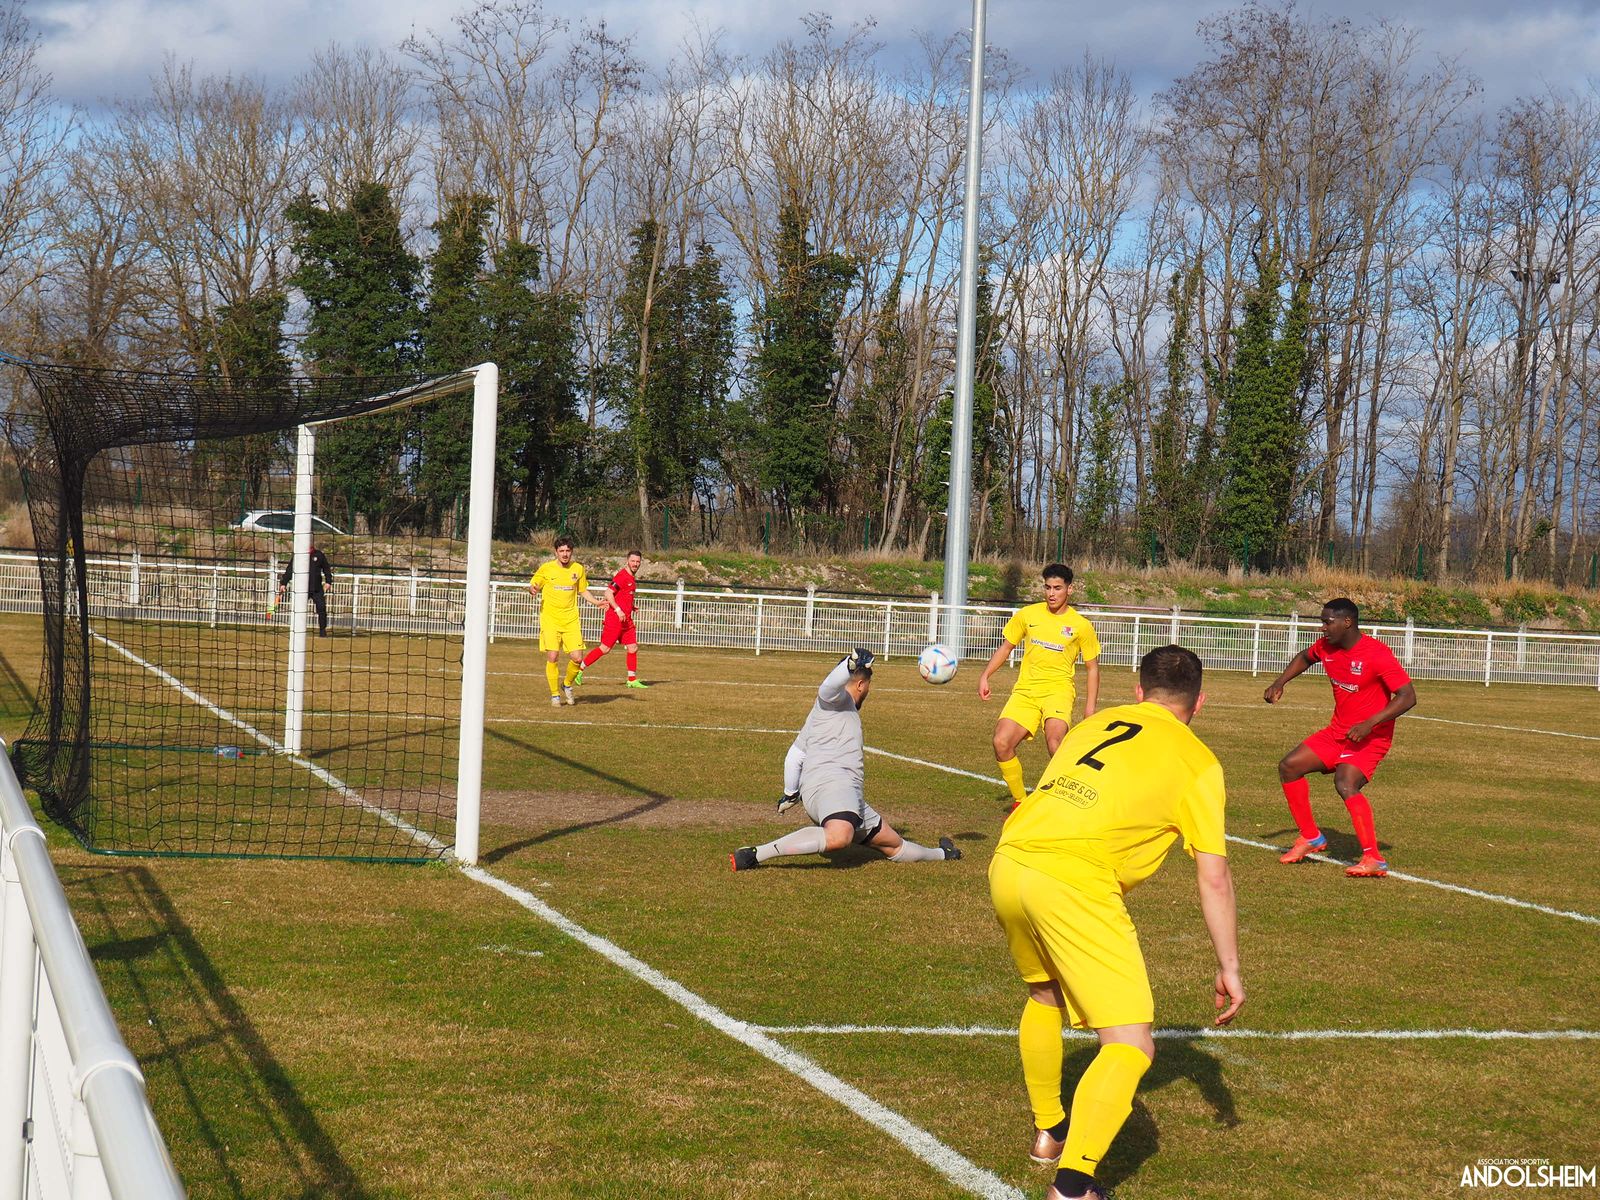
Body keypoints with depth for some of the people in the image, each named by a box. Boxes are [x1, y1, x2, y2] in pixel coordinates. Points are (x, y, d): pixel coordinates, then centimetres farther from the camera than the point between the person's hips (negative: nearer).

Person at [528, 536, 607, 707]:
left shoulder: (578, 569, 7)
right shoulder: (546, 568, -1)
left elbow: (583, 590, 20)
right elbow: (533, 585, 7)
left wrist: (595, 602, 3)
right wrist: (533, 589, -18)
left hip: (571, 620, 2)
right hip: (550, 620, -2)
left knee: (577, 658, -6)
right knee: (552, 657, -12)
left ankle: (567, 686, 23)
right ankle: (555, 694, 6)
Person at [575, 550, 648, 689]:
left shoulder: (632, 577, 15)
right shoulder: (622, 576, -14)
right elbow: (608, 592, -21)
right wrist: (618, 610, -25)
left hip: (626, 619, 9)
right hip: (614, 619, -9)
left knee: (633, 648, 5)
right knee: (604, 648, -5)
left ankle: (632, 680, 12)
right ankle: (579, 669, 5)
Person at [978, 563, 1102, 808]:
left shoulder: (1081, 625, 1)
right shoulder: (1027, 615, 7)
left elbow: (1093, 668, 7)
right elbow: (1006, 647, 18)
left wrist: (1090, 708, -1)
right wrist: (985, 676, 4)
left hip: (1058, 689, -3)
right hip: (1025, 691, 3)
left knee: (1054, 742, -31)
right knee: (1001, 743, -14)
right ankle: (1020, 801, 6)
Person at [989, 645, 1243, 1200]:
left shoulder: (1094, 723, 24)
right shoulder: (1197, 761, 9)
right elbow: (1214, 876, 4)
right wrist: (1229, 968, 11)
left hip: (1007, 862, 7)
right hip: (1073, 884, -6)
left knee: (1044, 995, 33)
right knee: (1130, 1046, -2)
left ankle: (1049, 1133, 46)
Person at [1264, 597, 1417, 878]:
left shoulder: (1377, 654, -23)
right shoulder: (1326, 646, 0)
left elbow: (1408, 696, -25)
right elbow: (1304, 658, 25)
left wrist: (1370, 723, -33)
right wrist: (1279, 683, 11)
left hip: (1371, 738, -8)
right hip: (1337, 732, 8)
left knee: (1346, 785, -30)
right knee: (1289, 767, 4)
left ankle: (1374, 860, -27)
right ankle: (1311, 838, 18)